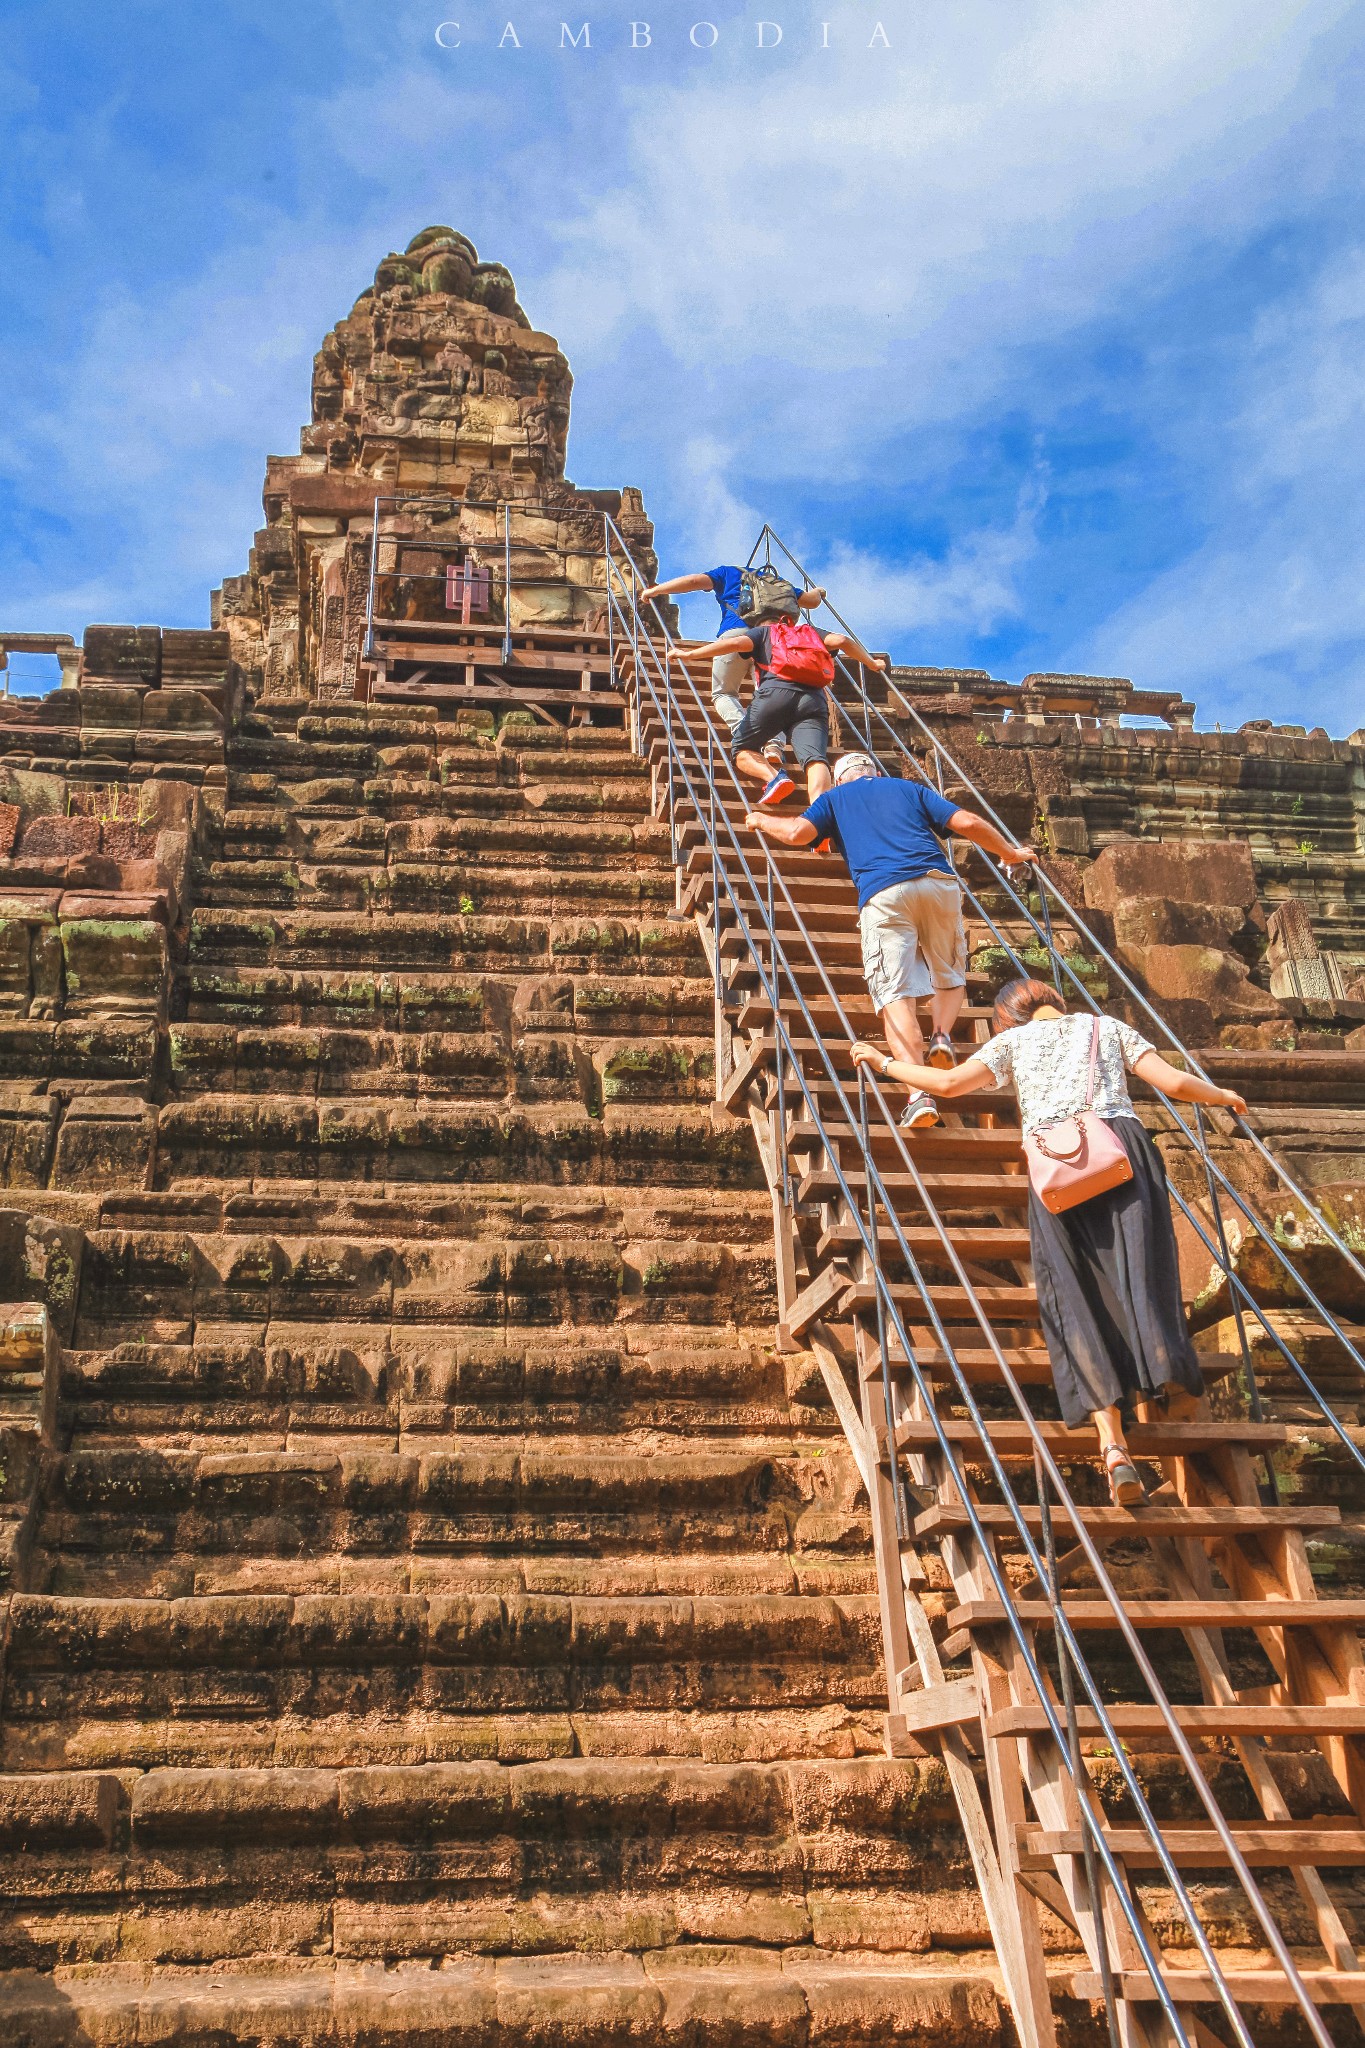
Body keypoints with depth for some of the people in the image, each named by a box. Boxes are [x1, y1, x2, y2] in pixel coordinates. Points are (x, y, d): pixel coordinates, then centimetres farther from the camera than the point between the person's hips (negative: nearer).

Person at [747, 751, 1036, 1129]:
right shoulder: (910, 789, 28)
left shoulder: (835, 798, 24)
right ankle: (942, 1035, -5)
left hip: (883, 894, -2)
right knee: (949, 976, 23)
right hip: (938, 884, 2)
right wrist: (1010, 853, 31)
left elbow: (798, 833, 5)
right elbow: (968, 823, 17)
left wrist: (761, 821, 26)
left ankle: (920, 1094, -23)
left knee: (895, 992, -7)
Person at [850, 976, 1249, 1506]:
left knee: (1078, 1296, -4)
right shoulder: (1107, 1026, 25)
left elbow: (948, 1082, 7)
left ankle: (1113, 1444, -14)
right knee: (1138, 1273, 2)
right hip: (1123, 1144, 1)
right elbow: (1175, 1083, 14)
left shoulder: (1012, 1040, 22)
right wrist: (1224, 1096, 34)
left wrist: (884, 1063, 22)